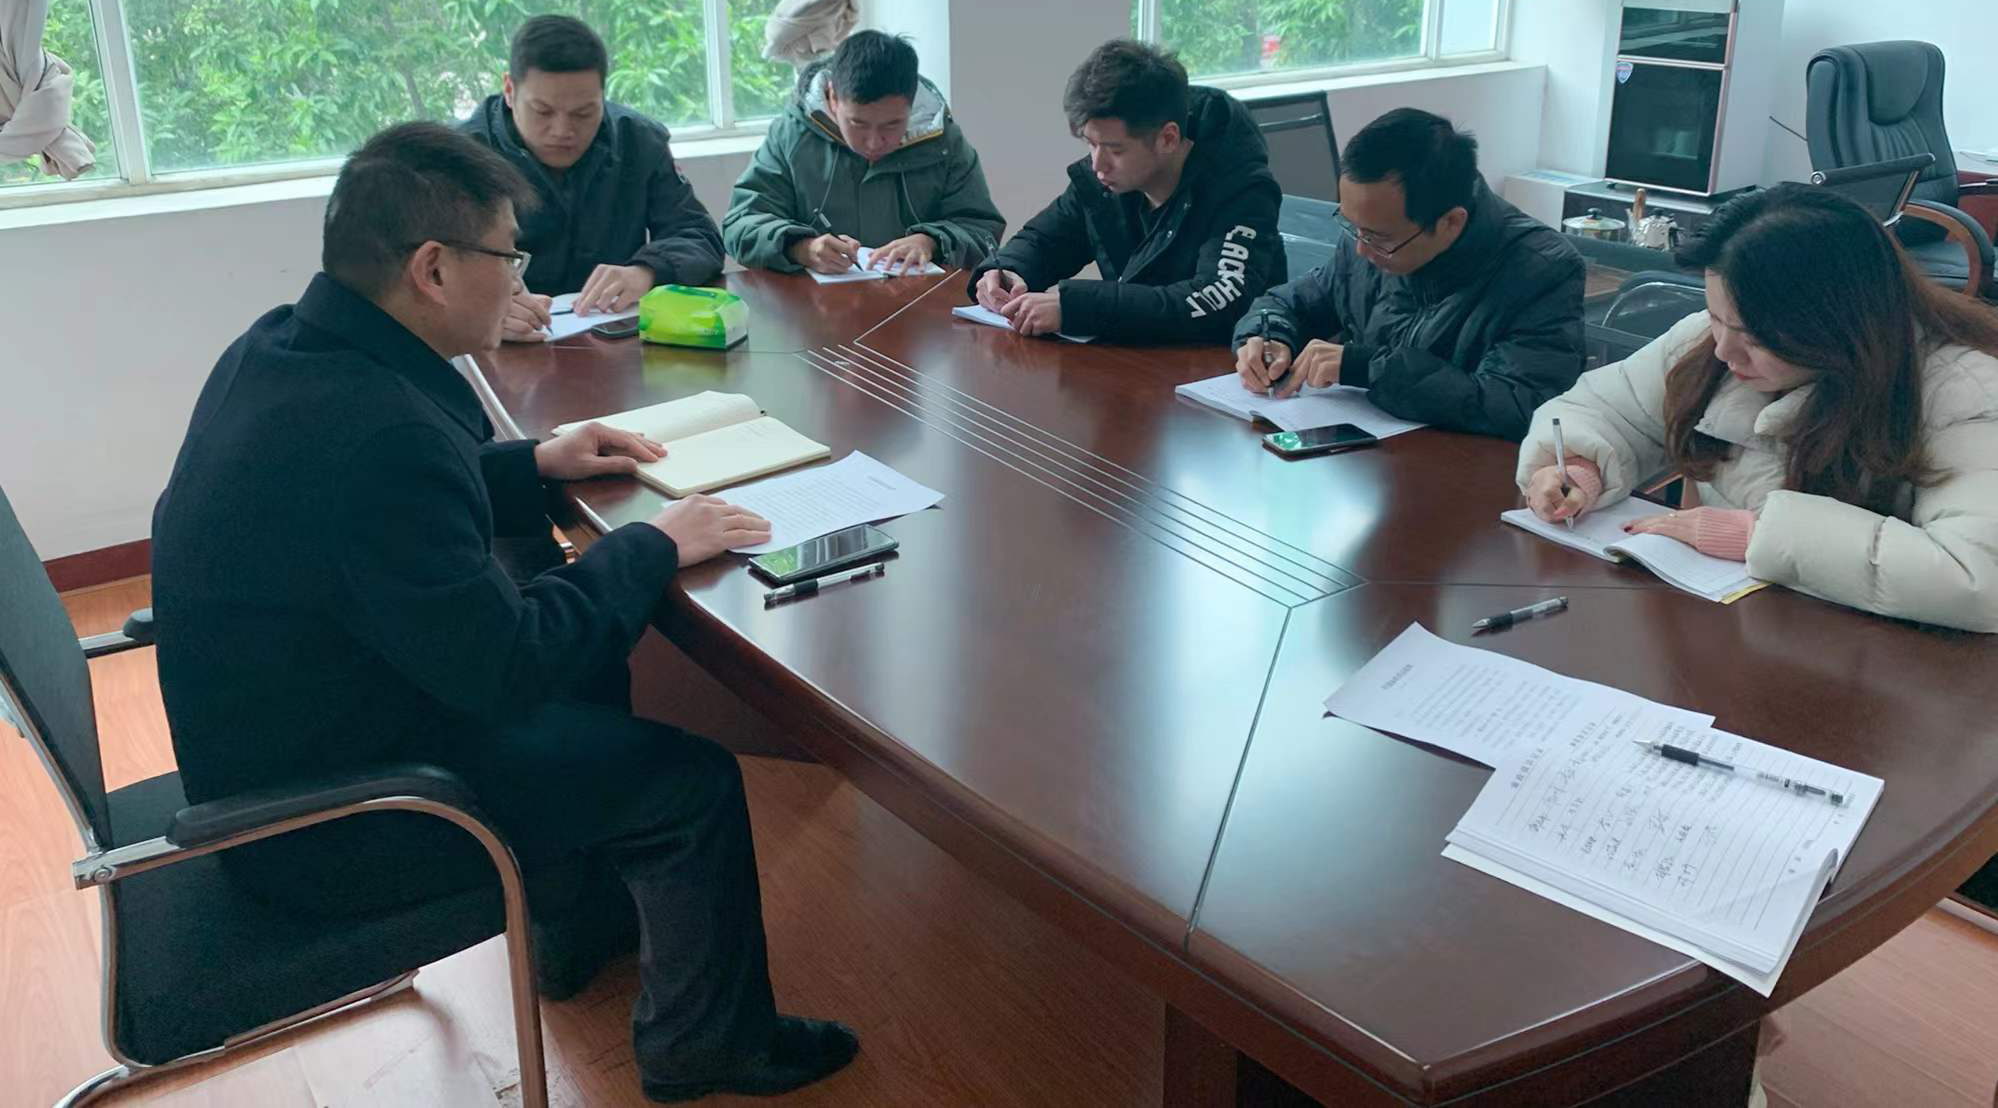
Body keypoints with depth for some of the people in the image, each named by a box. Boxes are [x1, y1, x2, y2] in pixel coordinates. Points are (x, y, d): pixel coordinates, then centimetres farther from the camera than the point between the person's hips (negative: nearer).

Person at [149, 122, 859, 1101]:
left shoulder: (280, 348, -4)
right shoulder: (376, 430, -34)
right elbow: (505, 668, -29)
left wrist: (536, 466, 8)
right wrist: (652, 545, -18)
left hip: (271, 742, 10)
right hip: (324, 829, -9)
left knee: (588, 660, 23)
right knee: (693, 781, -3)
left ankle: (581, 930, 39)